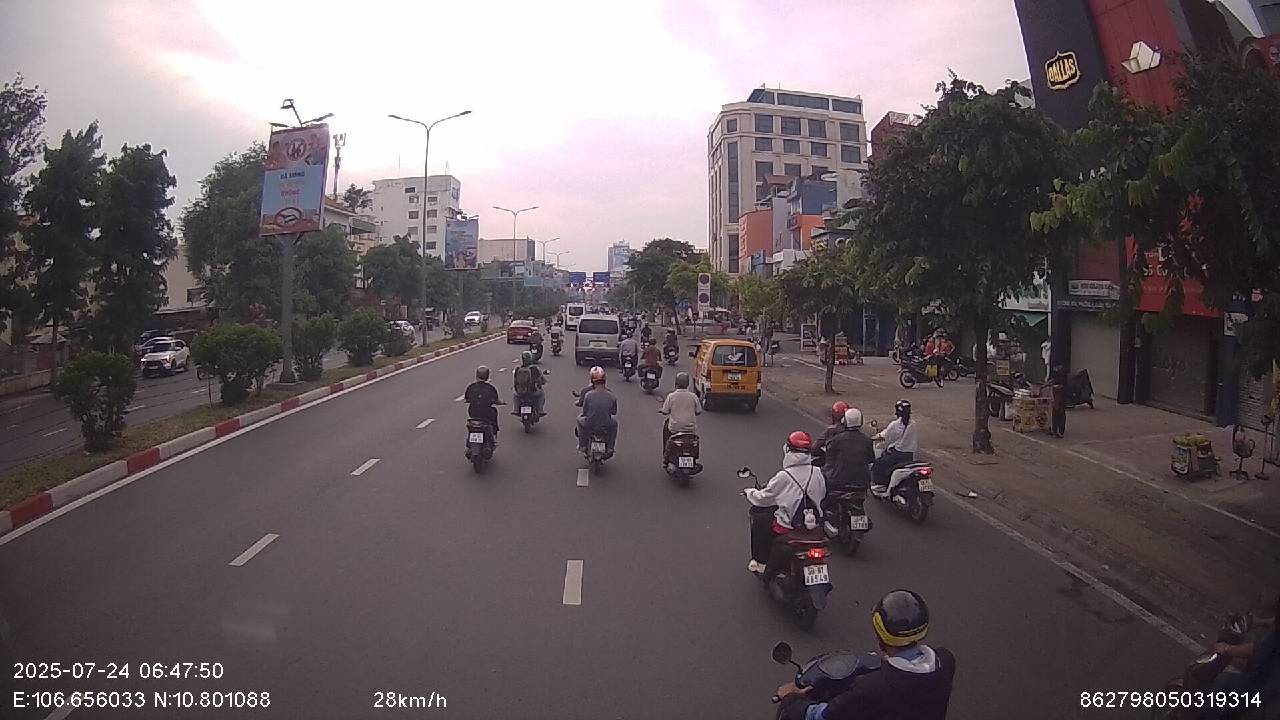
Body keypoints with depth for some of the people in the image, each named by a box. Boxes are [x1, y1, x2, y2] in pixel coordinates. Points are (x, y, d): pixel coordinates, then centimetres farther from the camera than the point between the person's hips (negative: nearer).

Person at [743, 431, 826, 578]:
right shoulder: (817, 473, -6)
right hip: (814, 526, 5)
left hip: (789, 526, -5)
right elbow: (822, 495, 12)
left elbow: (763, 498, -8)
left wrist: (749, 492, 12)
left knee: (758, 522, 18)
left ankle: (760, 563, 23)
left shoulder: (783, 477, -20)